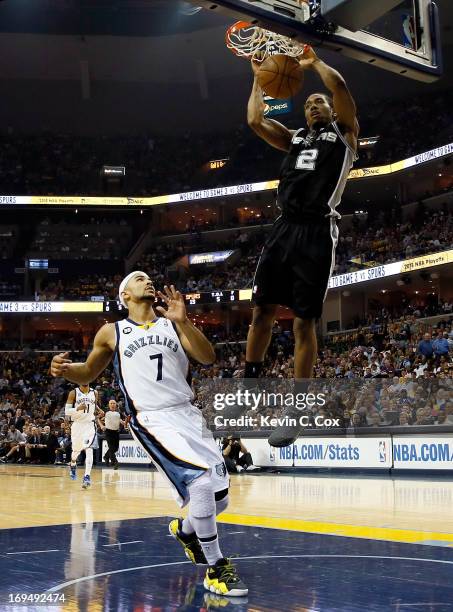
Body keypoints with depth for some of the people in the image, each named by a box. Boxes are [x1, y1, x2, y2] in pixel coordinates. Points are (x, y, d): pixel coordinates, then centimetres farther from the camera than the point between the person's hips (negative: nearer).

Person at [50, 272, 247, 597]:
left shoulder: (172, 324, 11)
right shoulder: (111, 333, 7)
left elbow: (208, 358, -2)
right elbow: (88, 374, 17)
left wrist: (183, 321, -17)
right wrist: (65, 369, -7)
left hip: (189, 414, 5)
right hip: (153, 420, -4)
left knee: (220, 499, 7)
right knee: (201, 482, -25)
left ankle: (185, 530, 42)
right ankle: (216, 569, -9)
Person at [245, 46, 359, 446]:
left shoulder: (344, 133, 12)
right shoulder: (295, 139, 25)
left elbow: (340, 87, -3)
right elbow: (255, 120, 17)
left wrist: (315, 63, 10)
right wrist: (260, 78, 21)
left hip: (317, 232, -5)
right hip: (285, 228, 5)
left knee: (304, 321, -5)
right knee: (262, 309, 6)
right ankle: (249, 382, 22)